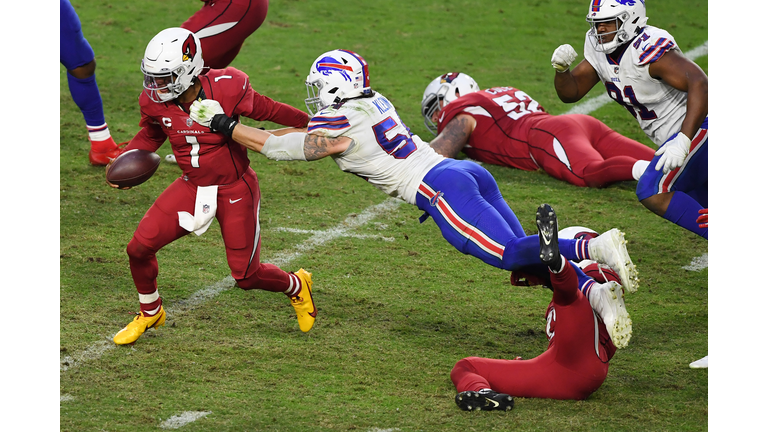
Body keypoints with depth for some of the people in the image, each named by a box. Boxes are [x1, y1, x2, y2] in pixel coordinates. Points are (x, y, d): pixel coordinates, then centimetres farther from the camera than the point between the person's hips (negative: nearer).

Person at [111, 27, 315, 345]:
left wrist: (312, 126, 3)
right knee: (139, 248, -6)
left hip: (235, 191, -4)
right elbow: (150, 135, 10)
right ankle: (150, 313, 23)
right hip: (192, 187, 4)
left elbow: (265, 110, -8)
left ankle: (296, 286, 35)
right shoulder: (155, 102, -11)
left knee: (246, 276, 0)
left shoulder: (226, 90, -25)